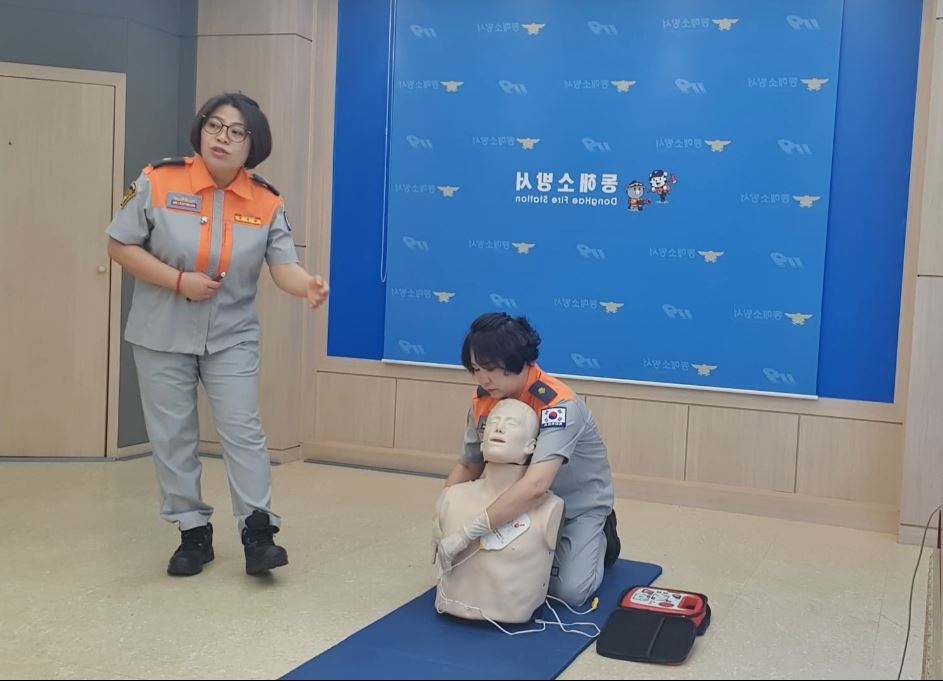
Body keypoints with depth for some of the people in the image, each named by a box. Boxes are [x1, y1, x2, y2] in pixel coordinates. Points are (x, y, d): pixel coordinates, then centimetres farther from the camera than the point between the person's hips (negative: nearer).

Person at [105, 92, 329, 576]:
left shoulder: (266, 202, -6)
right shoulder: (158, 181, -11)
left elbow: (283, 265, -14)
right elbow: (120, 246, -7)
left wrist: (308, 286, -37)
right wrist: (179, 281, -18)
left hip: (232, 337, 0)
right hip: (162, 335, 0)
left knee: (243, 431, -2)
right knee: (172, 437, 8)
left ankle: (258, 531, 6)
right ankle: (193, 533, 21)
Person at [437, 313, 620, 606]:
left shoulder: (558, 405, -36)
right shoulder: (483, 400, -15)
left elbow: (535, 486, -49)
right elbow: (468, 465, -4)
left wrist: (466, 533, -51)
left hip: (579, 505, -5)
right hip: (526, 504, 5)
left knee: (569, 591, -18)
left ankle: (601, 538, 13)